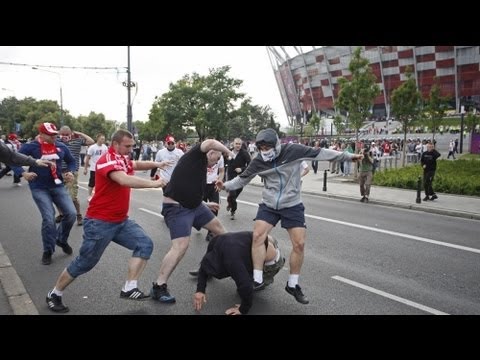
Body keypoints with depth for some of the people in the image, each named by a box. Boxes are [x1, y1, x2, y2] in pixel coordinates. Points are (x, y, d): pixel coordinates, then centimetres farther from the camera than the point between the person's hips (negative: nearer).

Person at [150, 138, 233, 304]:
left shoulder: (200, 166, 17)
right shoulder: (196, 155, -7)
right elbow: (211, 143, -28)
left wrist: (206, 205, 31)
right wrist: (229, 152, -12)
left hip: (193, 205, 10)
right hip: (176, 207, -10)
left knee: (218, 228, 18)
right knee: (181, 246, -21)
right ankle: (158, 287, -12)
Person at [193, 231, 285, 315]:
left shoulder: (232, 261, -39)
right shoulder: (216, 242, -13)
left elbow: (246, 286, -38)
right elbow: (205, 263, 0)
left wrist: (243, 310, -21)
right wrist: (200, 290, -9)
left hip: (273, 260, -8)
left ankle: (266, 279, 10)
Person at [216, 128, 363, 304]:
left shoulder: (293, 150, -13)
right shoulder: (259, 161, -5)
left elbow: (320, 153, -8)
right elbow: (243, 178, 8)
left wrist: (348, 156, -4)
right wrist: (226, 185, -4)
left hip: (292, 205, -1)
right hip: (268, 205, 1)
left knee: (299, 244, -4)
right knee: (257, 236, -15)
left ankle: (292, 284, 13)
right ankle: (257, 281, -6)